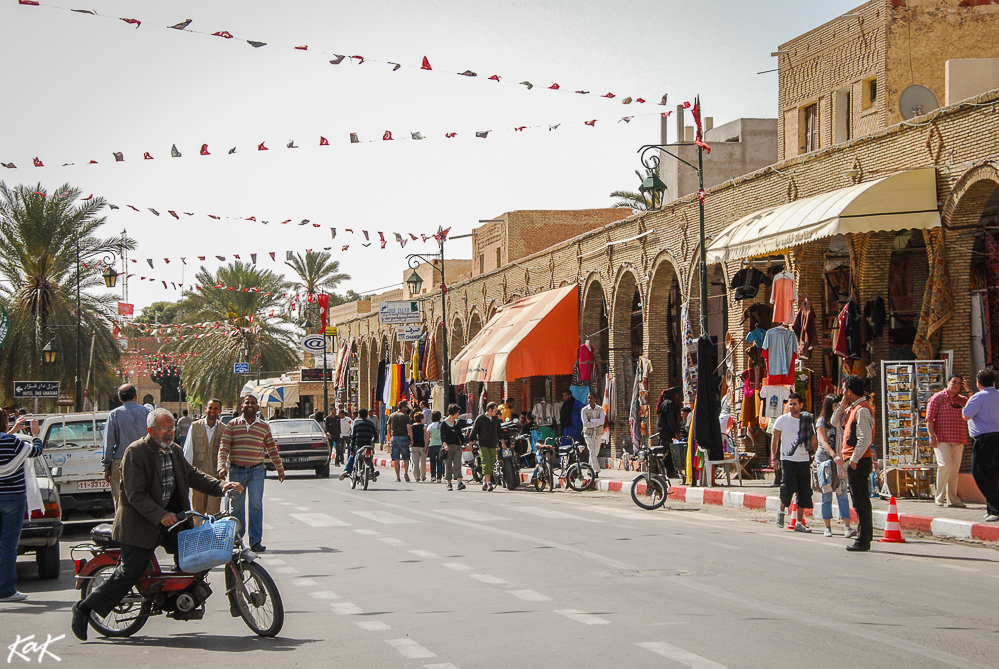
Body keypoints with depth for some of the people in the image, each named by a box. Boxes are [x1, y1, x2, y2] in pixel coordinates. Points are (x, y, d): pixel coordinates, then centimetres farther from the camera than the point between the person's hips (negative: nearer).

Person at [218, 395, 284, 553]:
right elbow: (224, 447, -2)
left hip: (256, 471, 0)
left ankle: (255, 541, -8)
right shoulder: (232, 425, 4)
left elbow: (272, 449, 18)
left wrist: (280, 469, 23)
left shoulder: (264, 426, 9)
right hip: (236, 471, 0)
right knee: (237, 506, 6)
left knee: (256, 505, -9)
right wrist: (222, 466, -16)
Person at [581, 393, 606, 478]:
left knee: (596, 452, 8)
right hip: (589, 433, -3)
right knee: (592, 452, -13)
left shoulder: (600, 409, 5)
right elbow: (585, 423, -10)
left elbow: (602, 421, -9)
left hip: (598, 433, 3)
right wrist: (597, 423, -11)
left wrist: (591, 421, -16)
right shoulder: (584, 410, 0)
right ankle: (596, 471, -19)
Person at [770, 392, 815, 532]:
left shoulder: (808, 421, 8)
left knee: (804, 492, 0)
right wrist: (774, 457, -6)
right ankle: (781, 511, 17)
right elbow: (775, 440, 3)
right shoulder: (782, 420, 1)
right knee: (788, 488, -13)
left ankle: (799, 523, 8)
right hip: (788, 460, -3)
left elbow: (813, 440, 14)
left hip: (804, 460, 3)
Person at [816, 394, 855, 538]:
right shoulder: (821, 422, 0)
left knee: (842, 494, -6)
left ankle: (847, 527, -14)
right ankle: (827, 527, 7)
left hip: (839, 461, 4)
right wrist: (834, 455, -28)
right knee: (827, 495, 0)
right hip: (825, 460, -4)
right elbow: (823, 441, -13)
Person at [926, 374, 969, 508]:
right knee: (945, 465, -16)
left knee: (955, 469, 5)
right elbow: (929, 418, -4)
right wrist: (931, 436, -14)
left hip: (958, 440, 5)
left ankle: (952, 499, 11)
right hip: (942, 439, -5)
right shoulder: (937, 398, 0)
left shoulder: (962, 400, 16)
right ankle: (940, 497, -8)